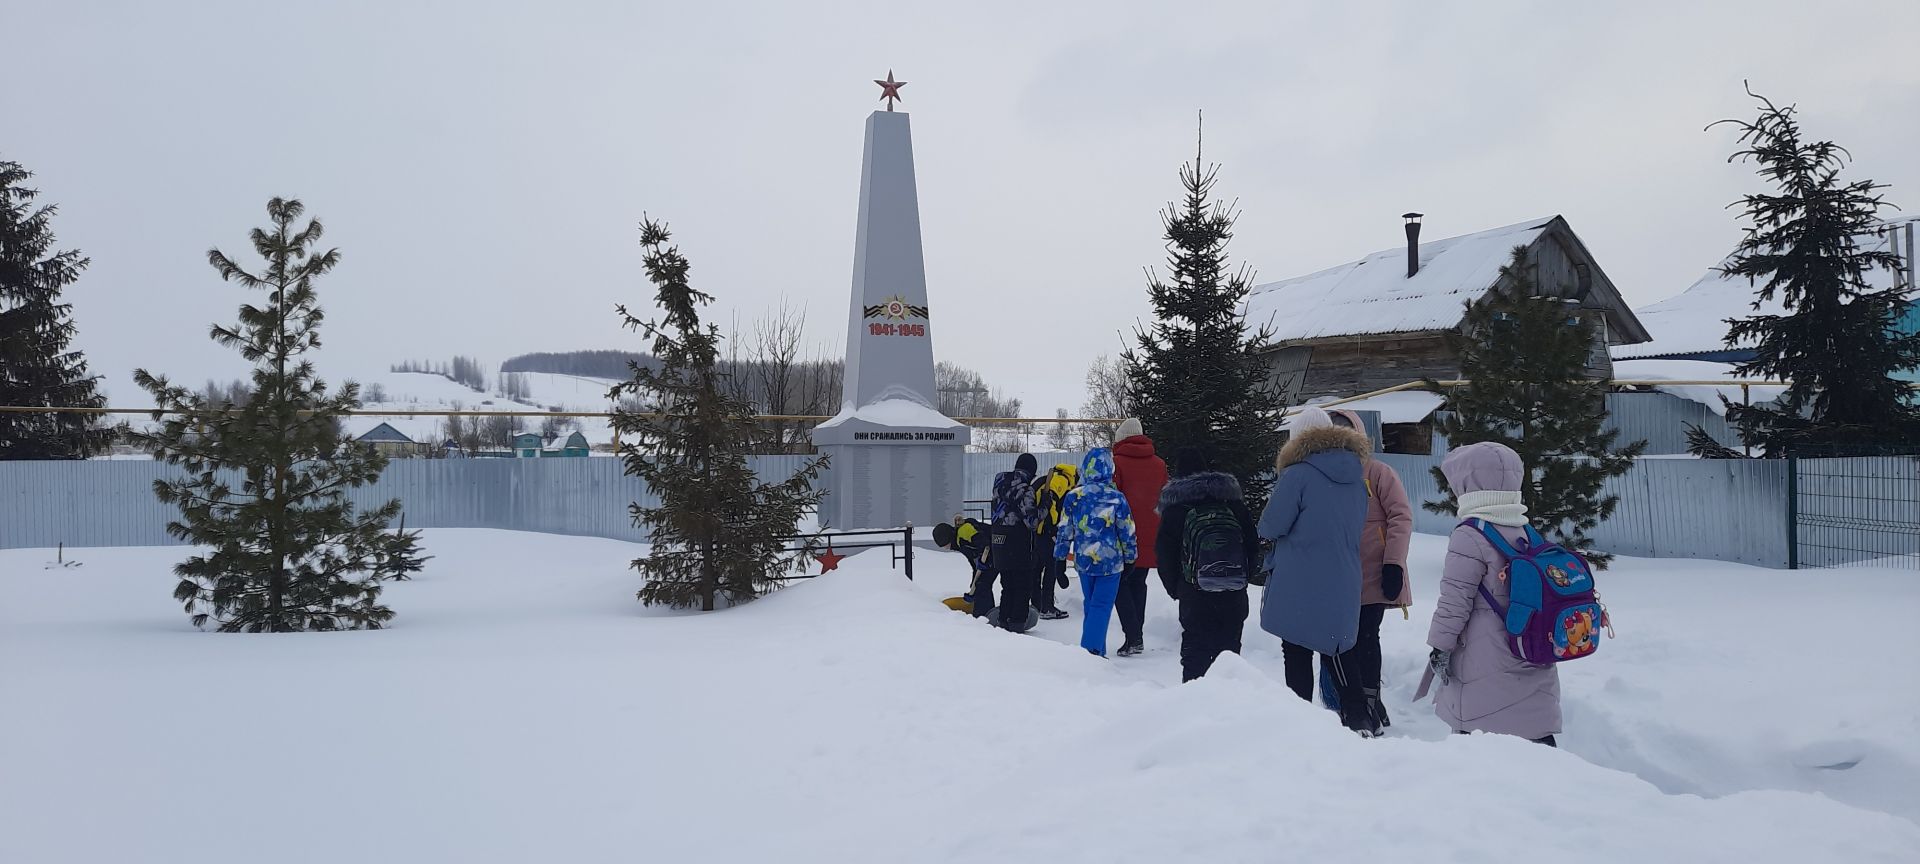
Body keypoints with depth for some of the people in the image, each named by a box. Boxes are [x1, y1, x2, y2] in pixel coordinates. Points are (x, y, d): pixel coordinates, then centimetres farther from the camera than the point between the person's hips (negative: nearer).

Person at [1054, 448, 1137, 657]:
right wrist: (1131, 557, 10)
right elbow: (1127, 532, -3)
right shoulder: (1116, 498, -11)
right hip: (1110, 561, -3)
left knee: (1091, 603, 18)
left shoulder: (1073, 496, -4)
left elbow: (1064, 529, 2)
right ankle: (1092, 649, -10)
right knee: (1102, 606, 1)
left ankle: (1094, 649, 22)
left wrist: (1060, 554, 13)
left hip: (1083, 560, 3)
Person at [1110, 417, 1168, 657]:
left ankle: (1133, 635, -10)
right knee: (1138, 583, 16)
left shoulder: (1117, 463, -6)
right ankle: (1137, 635, 15)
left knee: (1119, 584, 3)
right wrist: (1161, 535, 21)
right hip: (1150, 537, 5)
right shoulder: (1159, 465, 9)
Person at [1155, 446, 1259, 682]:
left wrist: (1174, 588, 10)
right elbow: (1253, 543, 9)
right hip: (1235, 594, 3)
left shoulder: (1175, 506, -1)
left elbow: (1164, 552, -1)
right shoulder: (1233, 499, 8)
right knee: (1229, 648, 10)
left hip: (1195, 594, -2)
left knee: (1195, 650, 4)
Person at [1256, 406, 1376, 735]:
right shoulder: (1357, 477, 7)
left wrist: (1294, 532, 9)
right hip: (1342, 587, 6)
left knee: (1297, 655, 5)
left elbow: (1270, 527, -13)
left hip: (1299, 586, -6)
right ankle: (1361, 721, 14)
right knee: (1334, 652, 17)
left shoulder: (1298, 474, -15)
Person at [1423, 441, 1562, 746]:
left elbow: (1455, 598, -14)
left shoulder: (1469, 535, -13)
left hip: (1483, 665, -7)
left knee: (1472, 730, 0)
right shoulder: (1527, 531, 10)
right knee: (1536, 729, 11)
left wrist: (1440, 645, -7)